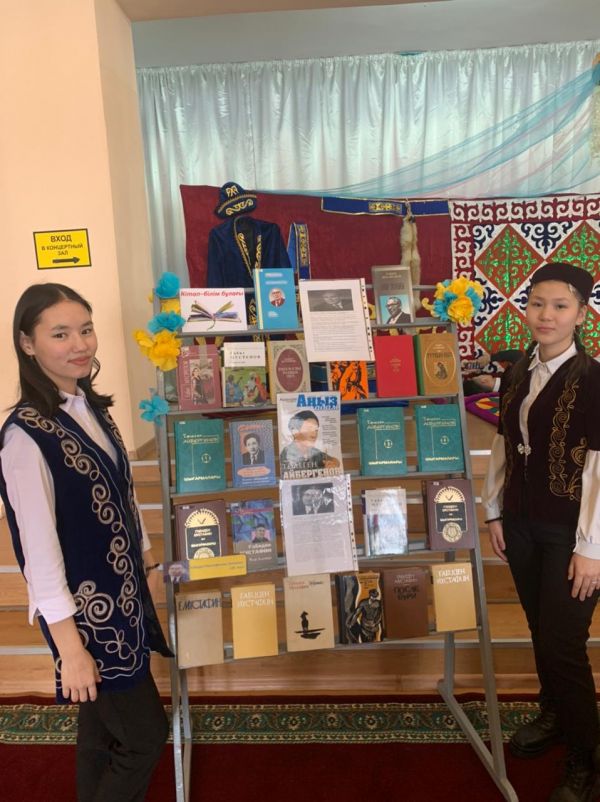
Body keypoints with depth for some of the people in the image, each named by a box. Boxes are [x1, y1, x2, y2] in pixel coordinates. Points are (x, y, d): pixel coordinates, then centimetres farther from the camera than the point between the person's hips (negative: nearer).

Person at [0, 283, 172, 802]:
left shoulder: (91, 407, 2)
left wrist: (149, 564, 16)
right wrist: (69, 648, -18)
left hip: (122, 591, 7)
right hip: (85, 607, -7)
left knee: (104, 729, 22)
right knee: (145, 734, 7)